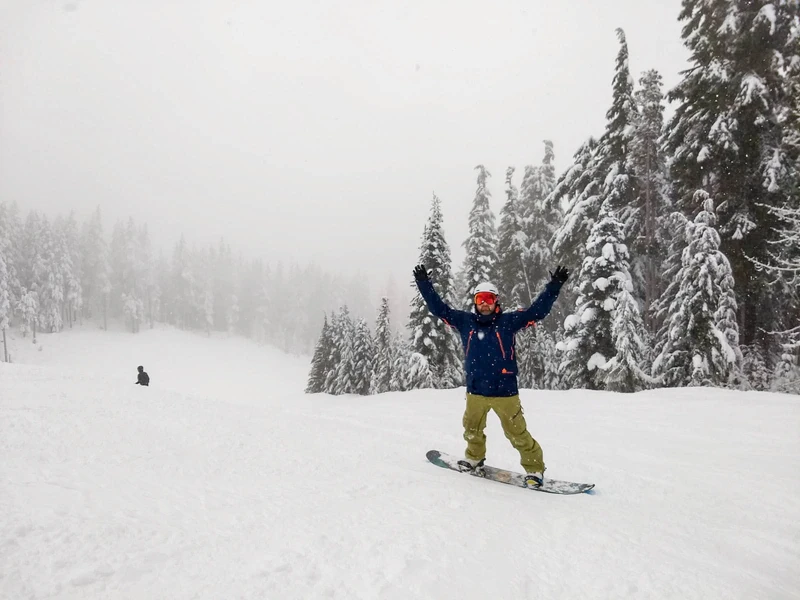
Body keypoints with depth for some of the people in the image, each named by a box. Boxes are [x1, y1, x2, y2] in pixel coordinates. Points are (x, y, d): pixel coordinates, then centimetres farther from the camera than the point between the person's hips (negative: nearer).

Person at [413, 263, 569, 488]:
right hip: (476, 391, 4)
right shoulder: (465, 321, 2)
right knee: (472, 430, 21)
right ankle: (474, 458, 47)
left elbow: (537, 311, -9)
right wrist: (424, 283, 0)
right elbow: (439, 308, 4)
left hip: (505, 392, -3)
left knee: (517, 434, 0)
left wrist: (554, 286, -17)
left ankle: (534, 469, 17)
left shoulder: (508, 321, -4)